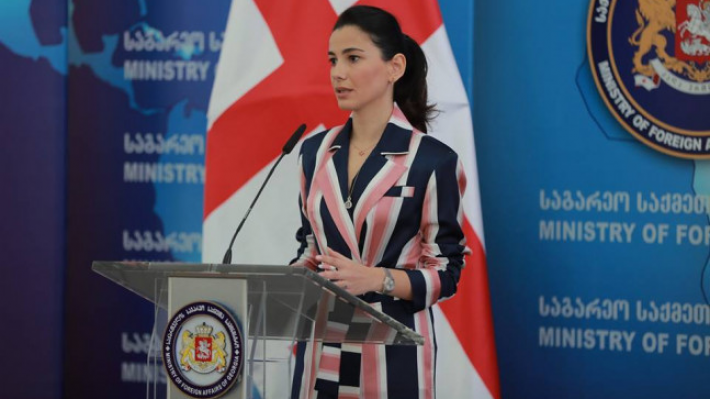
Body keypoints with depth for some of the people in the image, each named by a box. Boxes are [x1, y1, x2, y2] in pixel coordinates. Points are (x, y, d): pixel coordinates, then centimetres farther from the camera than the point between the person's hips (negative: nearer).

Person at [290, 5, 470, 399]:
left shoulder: (433, 160, -8)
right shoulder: (316, 152, 7)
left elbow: (445, 272, -7)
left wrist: (376, 279, -23)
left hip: (392, 349, -4)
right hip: (322, 348, 4)